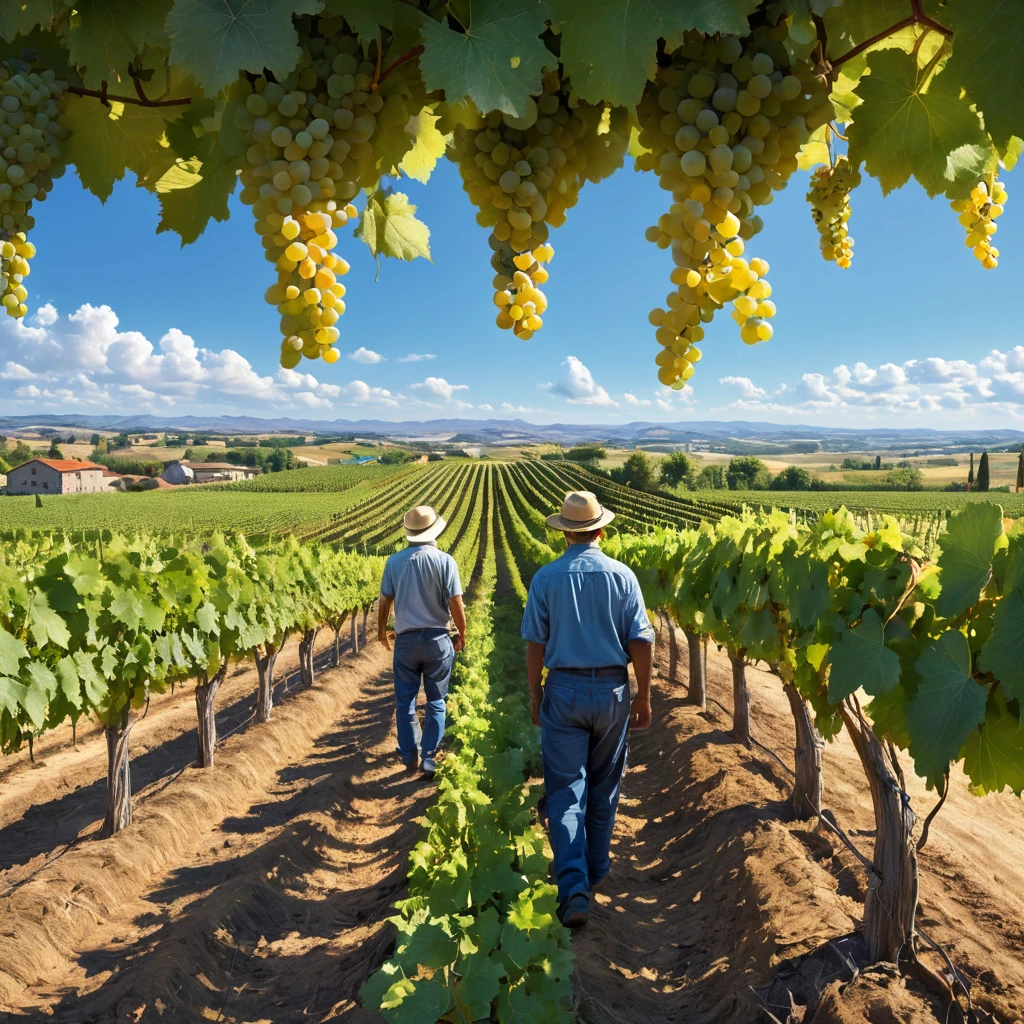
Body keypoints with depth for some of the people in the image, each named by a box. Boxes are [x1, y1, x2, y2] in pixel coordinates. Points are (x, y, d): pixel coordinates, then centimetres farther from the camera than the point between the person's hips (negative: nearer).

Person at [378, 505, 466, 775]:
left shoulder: (394, 561, -4)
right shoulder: (444, 561, -10)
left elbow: (385, 601, 3)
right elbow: (456, 605, -12)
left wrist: (381, 630, 21)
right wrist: (462, 635, 4)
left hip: (406, 640, 1)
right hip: (437, 640, -1)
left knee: (405, 702, 15)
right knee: (436, 703, 12)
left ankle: (410, 757, 24)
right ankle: (429, 759, 13)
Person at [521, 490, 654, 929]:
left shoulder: (546, 577, -6)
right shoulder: (622, 576, -4)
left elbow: (535, 644, -4)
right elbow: (641, 642, -4)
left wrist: (534, 696, 8)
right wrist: (643, 697, 5)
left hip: (563, 690, -1)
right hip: (611, 691, 2)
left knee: (565, 791, 3)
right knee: (603, 787, 18)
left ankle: (573, 887, -7)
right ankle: (595, 872, 32)